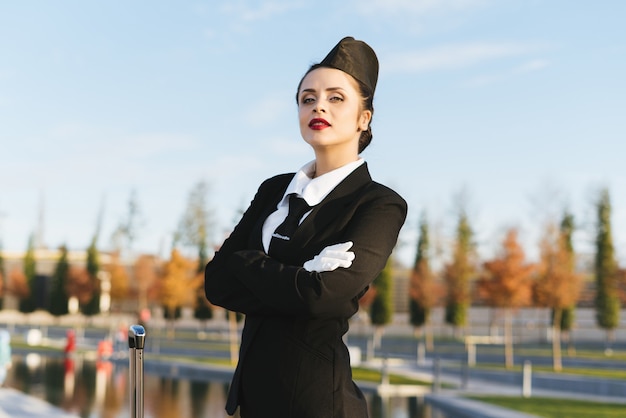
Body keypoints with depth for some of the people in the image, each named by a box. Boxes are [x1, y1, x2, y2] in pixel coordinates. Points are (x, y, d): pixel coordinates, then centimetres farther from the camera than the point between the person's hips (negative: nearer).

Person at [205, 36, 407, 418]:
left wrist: (244, 260, -7)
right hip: (255, 386, 6)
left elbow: (321, 295, -23)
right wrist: (295, 281, -15)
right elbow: (217, 283, 0)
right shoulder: (274, 190, 8)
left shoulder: (379, 205, -10)